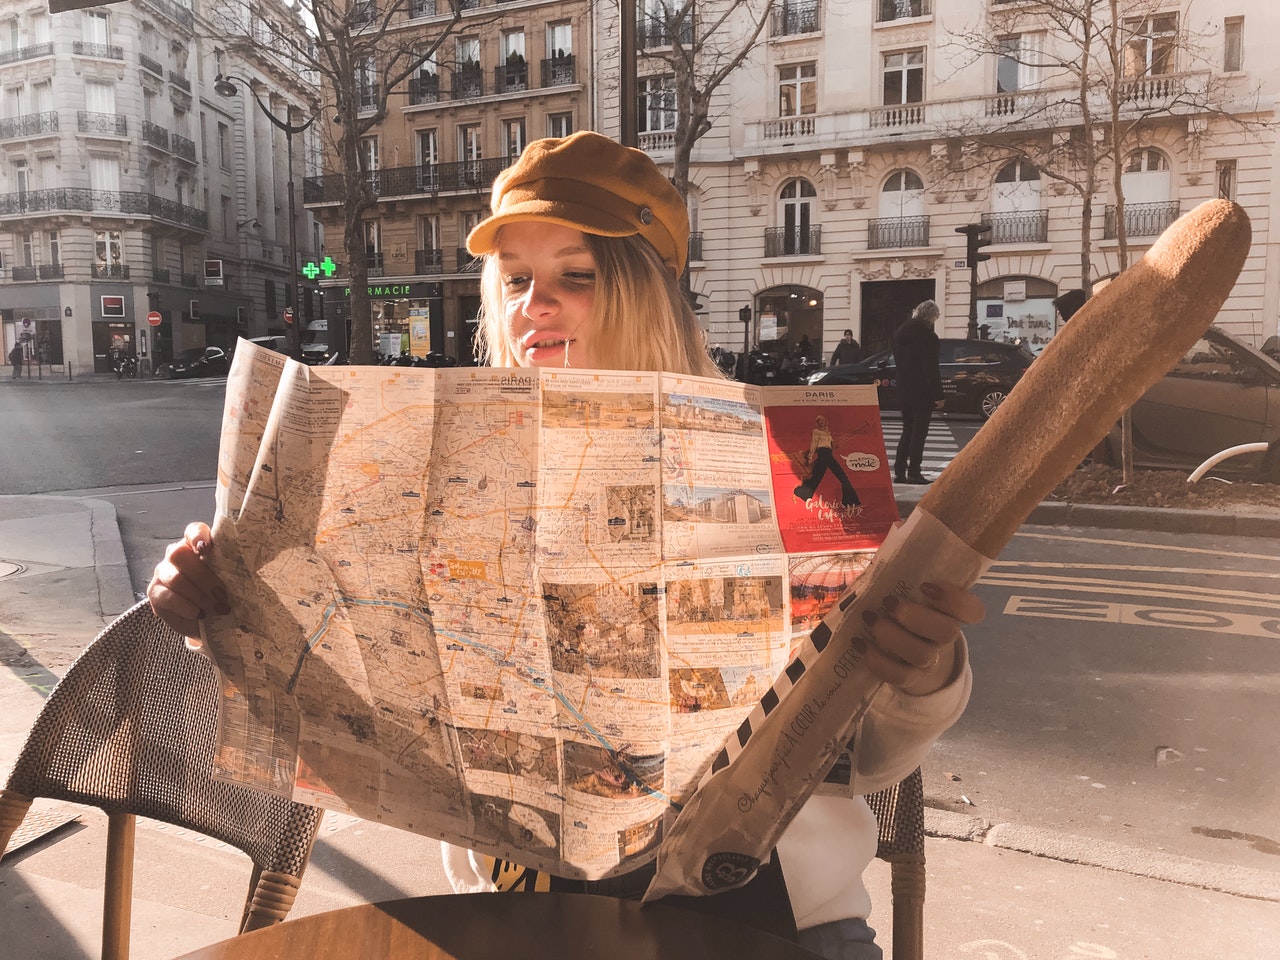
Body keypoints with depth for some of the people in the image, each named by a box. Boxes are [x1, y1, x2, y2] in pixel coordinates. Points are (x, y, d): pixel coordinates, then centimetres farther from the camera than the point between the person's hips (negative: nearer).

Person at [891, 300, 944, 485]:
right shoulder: (927, 336, -15)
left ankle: (899, 471, 12)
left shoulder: (900, 333, 11)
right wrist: (938, 395, -15)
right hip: (922, 393, -7)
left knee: (907, 432, 14)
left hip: (904, 391, 8)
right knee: (918, 433, -2)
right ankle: (913, 473, -1)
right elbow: (931, 369, -18)